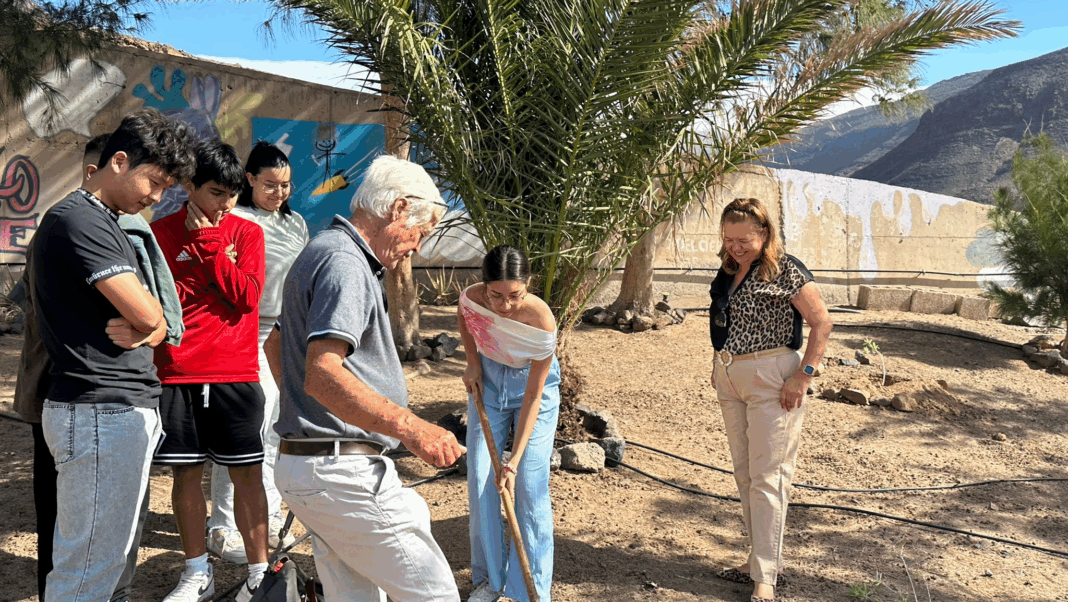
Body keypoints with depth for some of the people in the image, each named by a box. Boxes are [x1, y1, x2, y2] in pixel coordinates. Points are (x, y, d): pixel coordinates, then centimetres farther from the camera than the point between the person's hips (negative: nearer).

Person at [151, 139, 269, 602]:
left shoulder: (247, 233, 3)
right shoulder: (161, 233, 4)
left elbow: (247, 295, -9)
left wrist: (208, 245, -10)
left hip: (236, 374, -1)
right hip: (177, 374, 1)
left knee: (247, 474, 3)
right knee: (186, 473, 9)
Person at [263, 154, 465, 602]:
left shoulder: (321, 253, 19)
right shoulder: (344, 263, -16)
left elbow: (275, 344, 31)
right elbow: (323, 374, -28)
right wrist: (412, 428, -30)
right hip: (343, 470, -11)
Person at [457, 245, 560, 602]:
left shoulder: (541, 321, -33)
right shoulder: (471, 298, -24)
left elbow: (533, 395, -25)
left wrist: (515, 459, -27)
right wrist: (472, 363, -6)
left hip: (531, 388, -3)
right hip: (487, 384, 3)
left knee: (529, 485, -7)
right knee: (480, 480, 0)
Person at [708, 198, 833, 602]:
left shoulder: (785, 270, -12)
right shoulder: (727, 272, 9)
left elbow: (822, 322, -11)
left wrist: (803, 375, -15)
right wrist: (719, 364, 12)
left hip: (772, 379, -7)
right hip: (729, 379, 8)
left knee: (767, 476, -4)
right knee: (744, 475, 13)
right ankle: (760, 560, 25)